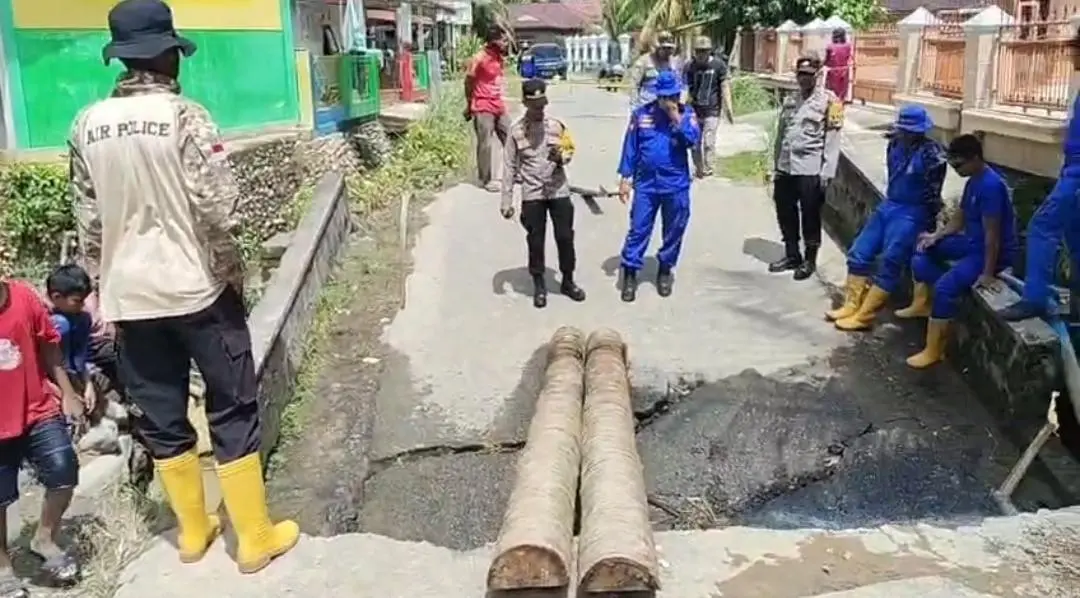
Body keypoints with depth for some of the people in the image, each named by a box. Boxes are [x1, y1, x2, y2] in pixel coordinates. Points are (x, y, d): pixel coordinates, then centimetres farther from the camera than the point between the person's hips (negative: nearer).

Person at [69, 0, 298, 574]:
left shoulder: (87, 126, 4)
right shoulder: (185, 116, -12)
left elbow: (88, 220, 8)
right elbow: (216, 211, -17)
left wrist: (105, 287, 16)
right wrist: (232, 275, -3)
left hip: (129, 297, 5)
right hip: (196, 289, -5)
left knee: (160, 417, 14)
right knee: (232, 412, 6)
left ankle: (193, 531, 29)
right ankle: (256, 538, 14)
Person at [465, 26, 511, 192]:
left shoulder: (498, 56, 6)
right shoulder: (479, 58, -16)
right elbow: (468, 82, -8)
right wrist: (469, 106, -1)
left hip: (499, 106, 8)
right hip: (483, 108, -8)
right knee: (485, 144, -2)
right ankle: (487, 180, 8)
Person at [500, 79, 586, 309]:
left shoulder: (556, 126, 0)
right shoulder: (516, 131, -5)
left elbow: (569, 152, 11)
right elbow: (510, 167, -3)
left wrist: (561, 157, -14)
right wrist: (506, 201, -6)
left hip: (559, 191, 2)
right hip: (532, 195, -2)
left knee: (565, 237, 8)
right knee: (535, 241, 6)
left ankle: (568, 281, 26)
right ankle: (539, 286, 22)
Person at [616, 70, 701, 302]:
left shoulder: (687, 114, -1)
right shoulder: (641, 115, -2)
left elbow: (692, 140, -17)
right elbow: (630, 148, 2)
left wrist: (677, 118, -21)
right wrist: (624, 178, 0)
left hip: (676, 185, 1)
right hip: (646, 184, 0)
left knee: (674, 231, 10)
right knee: (638, 229, 1)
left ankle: (665, 271, 27)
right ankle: (630, 273, 9)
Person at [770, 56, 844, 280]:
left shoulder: (829, 100, -4)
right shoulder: (789, 100, 14)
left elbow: (833, 139, -8)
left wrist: (826, 172, -13)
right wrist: (776, 166, 14)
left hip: (811, 169, -6)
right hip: (786, 167, 6)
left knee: (810, 216, 3)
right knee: (785, 213, 12)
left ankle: (809, 260, 16)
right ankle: (792, 255, 28)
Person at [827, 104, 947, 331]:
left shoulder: (931, 154, -18)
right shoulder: (895, 145, 3)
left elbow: (933, 195, -15)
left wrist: (926, 226, -12)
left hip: (911, 213, -8)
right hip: (888, 206, 8)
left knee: (889, 264, -11)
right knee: (859, 253, 3)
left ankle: (864, 316, -9)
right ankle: (852, 305, 9)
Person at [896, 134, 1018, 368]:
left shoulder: (991, 186, -26)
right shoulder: (973, 181, 6)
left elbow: (992, 233, -26)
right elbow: (960, 217, 16)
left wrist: (987, 274, -25)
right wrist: (937, 235, 0)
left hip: (995, 251, -10)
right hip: (973, 242, 10)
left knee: (945, 286, -26)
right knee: (923, 247, 13)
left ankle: (934, 351, -17)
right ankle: (923, 303, 17)